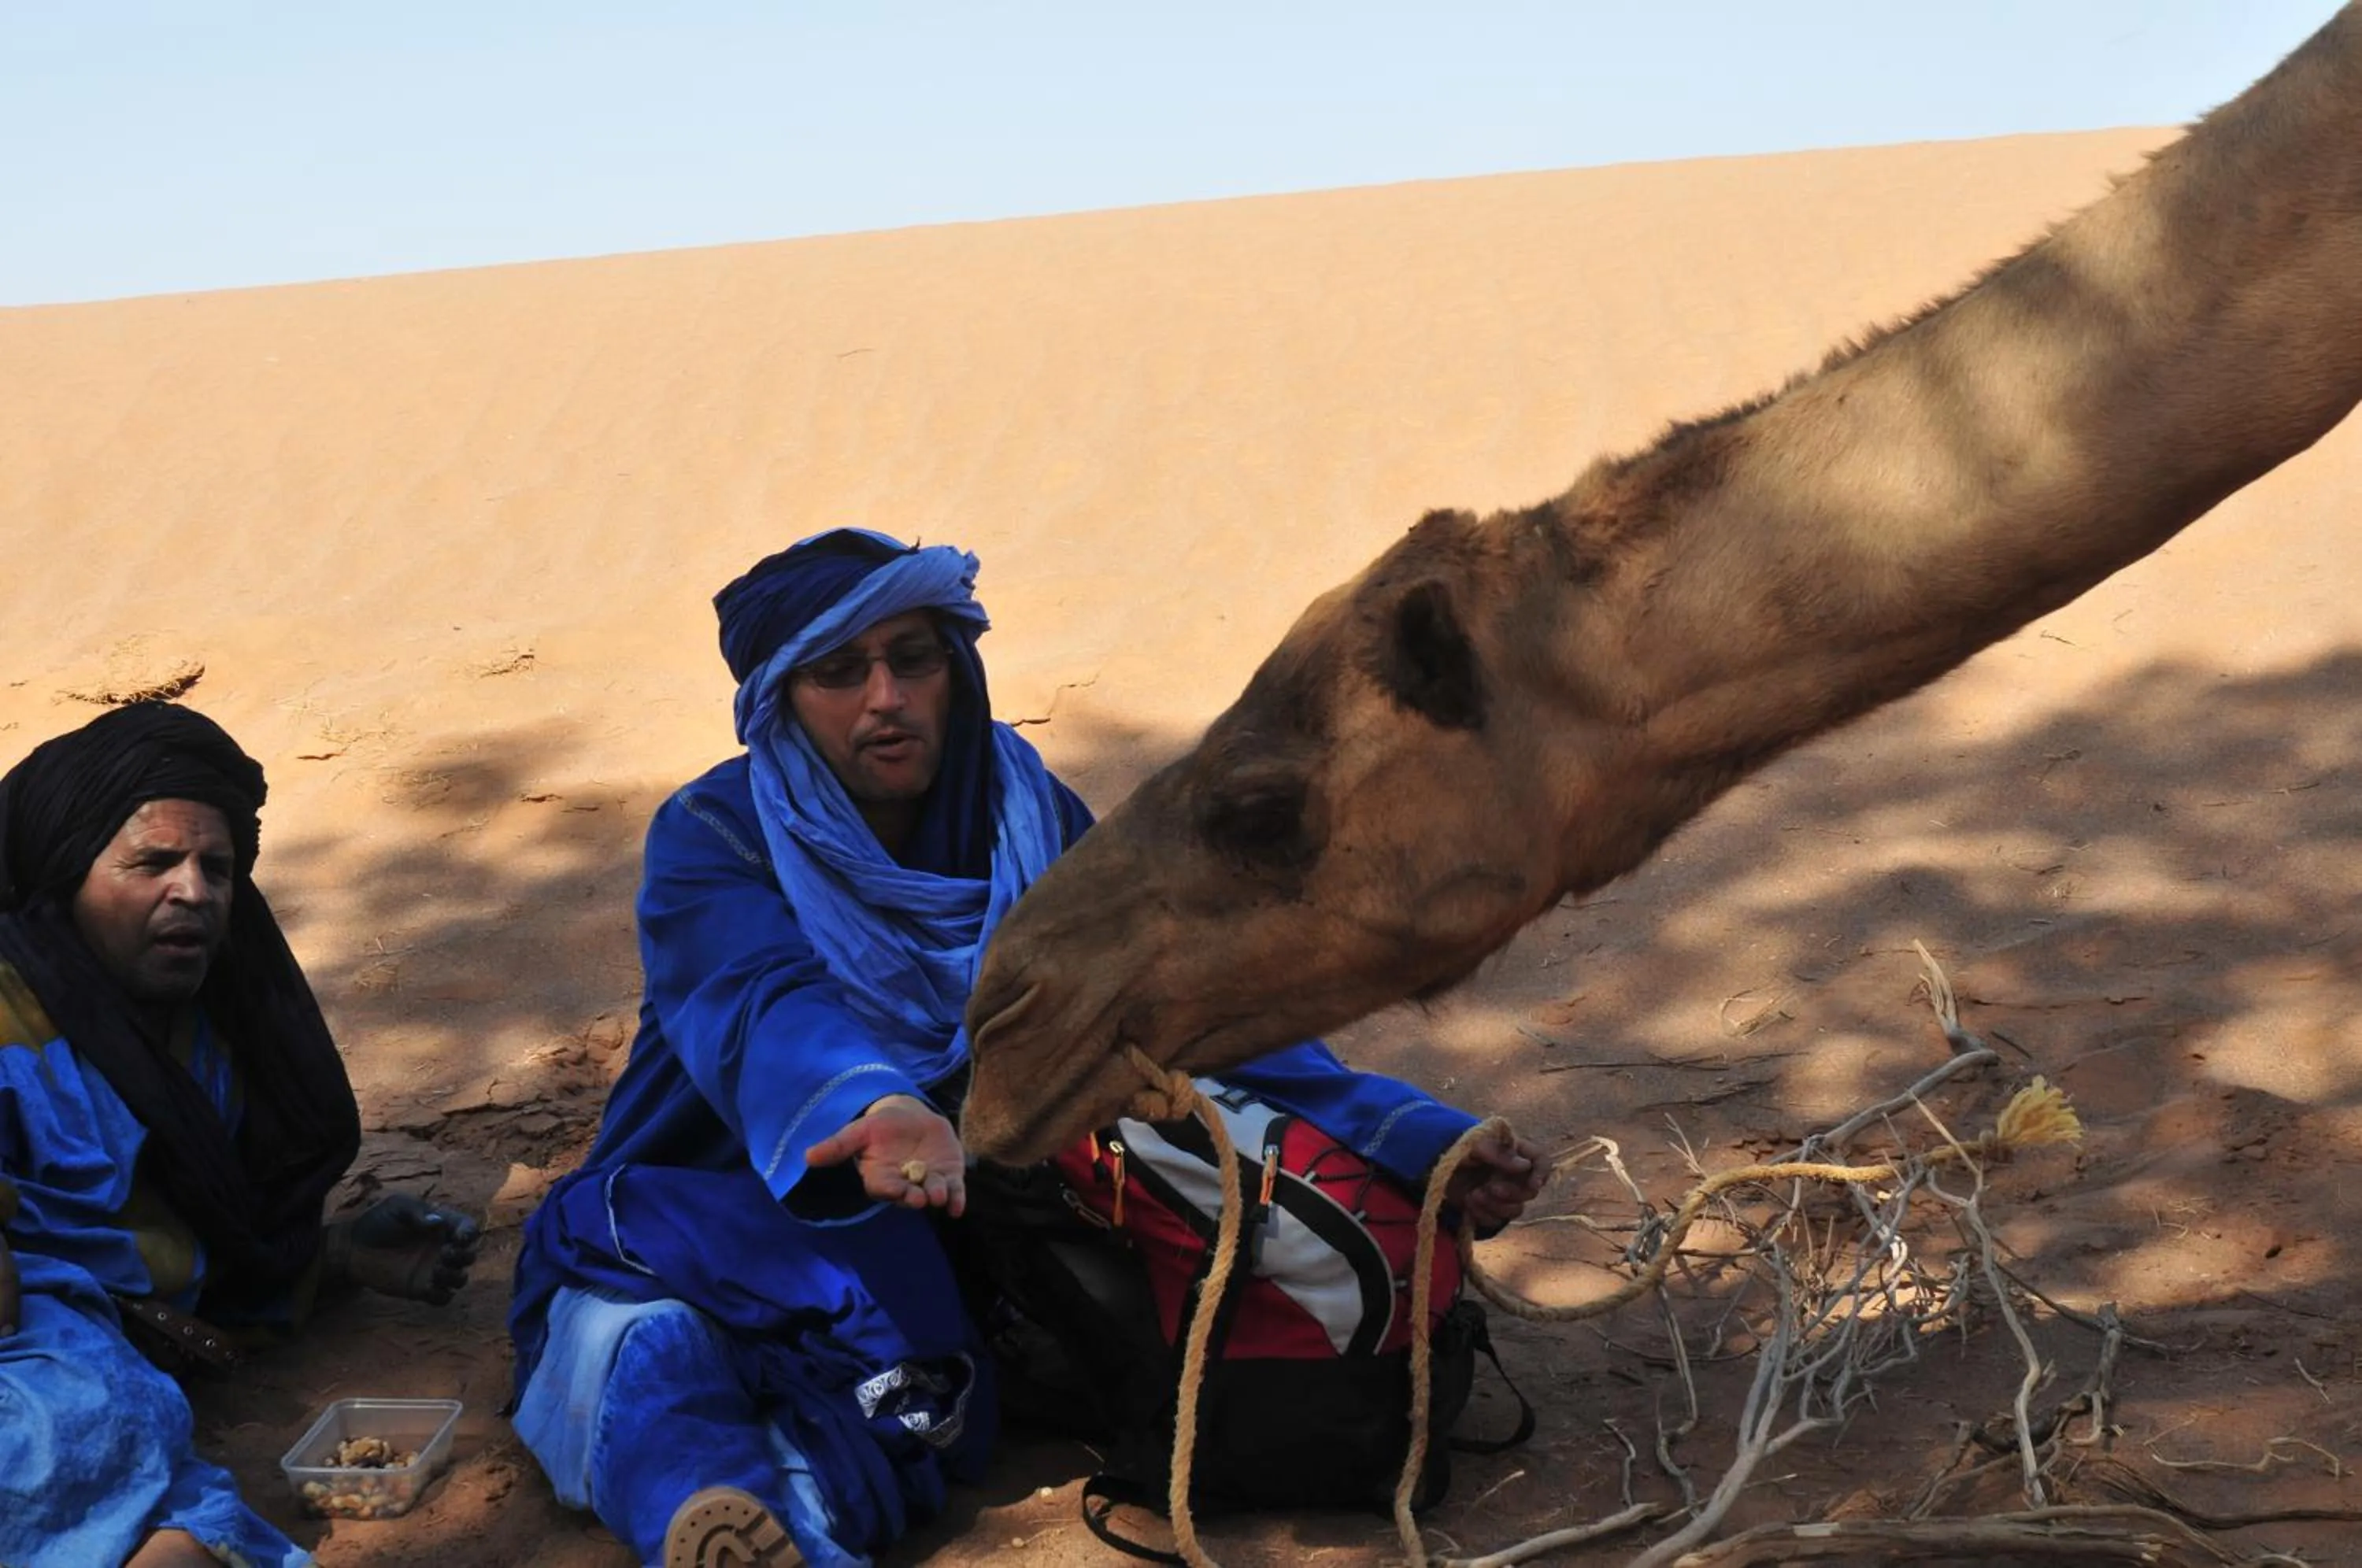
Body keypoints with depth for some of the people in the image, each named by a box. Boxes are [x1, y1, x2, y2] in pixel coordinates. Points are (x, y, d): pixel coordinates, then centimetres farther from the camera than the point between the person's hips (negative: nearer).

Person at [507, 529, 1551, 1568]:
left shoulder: (1026, 819, 3)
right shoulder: (712, 837, -8)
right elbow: (772, 1012, -29)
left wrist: (1413, 1138, -19)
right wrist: (873, 1110, -54)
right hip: (719, 1233, -3)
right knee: (642, 1344, -36)